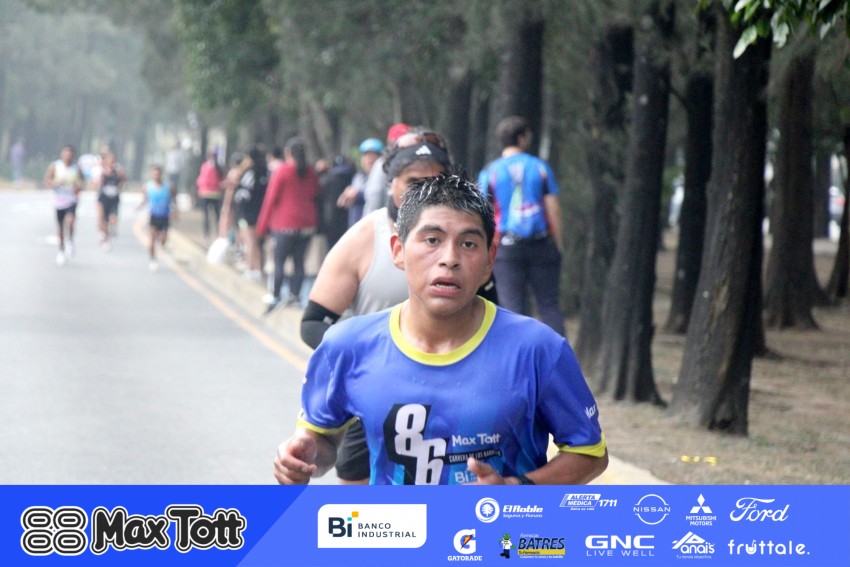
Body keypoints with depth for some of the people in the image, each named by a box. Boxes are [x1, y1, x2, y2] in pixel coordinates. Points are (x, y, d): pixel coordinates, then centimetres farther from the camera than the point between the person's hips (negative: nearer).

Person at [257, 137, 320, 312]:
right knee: (299, 260, 7)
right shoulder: (310, 173, 7)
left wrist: (262, 225, 0)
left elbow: (271, 198, -5)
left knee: (279, 260, -3)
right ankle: (295, 295, 4)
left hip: (285, 223, -5)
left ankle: (275, 297, -7)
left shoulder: (282, 171, -6)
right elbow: (315, 196, 13)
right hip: (307, 223, 5)